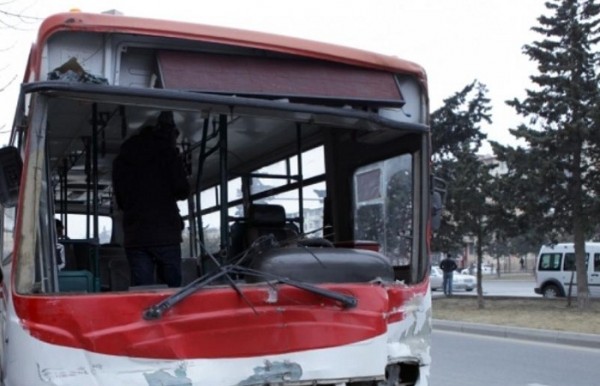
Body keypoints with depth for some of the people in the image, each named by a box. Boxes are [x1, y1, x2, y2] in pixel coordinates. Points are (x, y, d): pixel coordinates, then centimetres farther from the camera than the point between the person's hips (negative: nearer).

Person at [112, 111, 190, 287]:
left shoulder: (121, 159, 15)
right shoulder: (167, 151, 1)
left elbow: (120, 201, 18)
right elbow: (182, 191, -3)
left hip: (134, 237, 4)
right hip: (165, 234, -4)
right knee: (172, 289, 2)